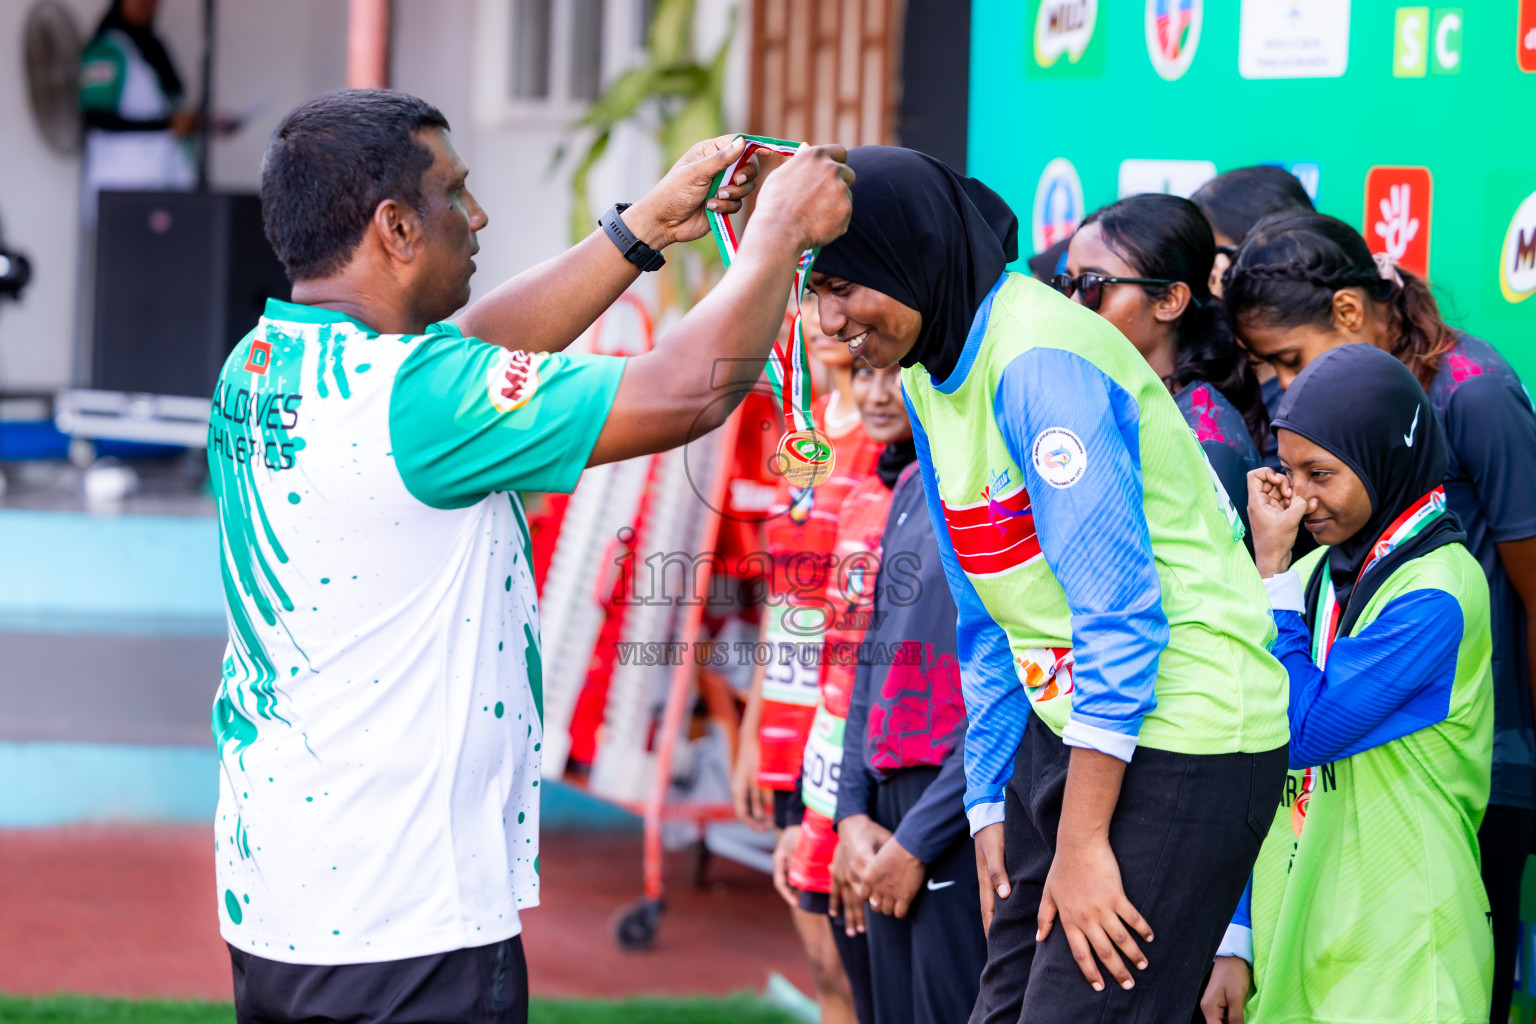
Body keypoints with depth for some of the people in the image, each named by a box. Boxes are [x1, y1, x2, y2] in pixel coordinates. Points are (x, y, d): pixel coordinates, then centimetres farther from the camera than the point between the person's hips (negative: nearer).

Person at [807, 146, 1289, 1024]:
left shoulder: (1040, 361, -18)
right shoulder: (930, 379, 12)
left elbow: (1120, 613, -22)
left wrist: (1081, 843, -21)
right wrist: (993, 812, 17)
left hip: (1180, 735, -10)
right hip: (1065, 724, 10)